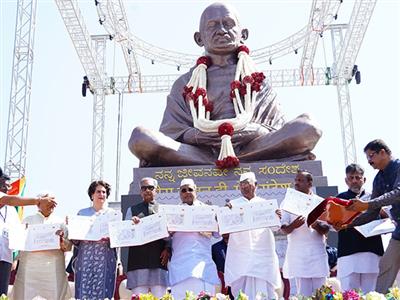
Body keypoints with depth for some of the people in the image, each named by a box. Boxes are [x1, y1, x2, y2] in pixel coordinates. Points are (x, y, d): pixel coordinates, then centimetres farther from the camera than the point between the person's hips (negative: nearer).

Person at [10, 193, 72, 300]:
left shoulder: (60, 222, 14)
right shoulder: (27, 220, 14)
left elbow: (69, 246, 8)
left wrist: (62, 242, -13)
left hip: (53, 267, 0)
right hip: (29, 266, 0)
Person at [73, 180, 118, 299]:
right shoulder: (82, 213, 14)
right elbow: (75, 241, 13)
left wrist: (110, 239, -15)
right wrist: (76, 238, -9)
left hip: (105, 259, -1)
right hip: (85, 258, 1)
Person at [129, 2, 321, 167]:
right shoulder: (186, 83, 20)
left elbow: (277, 132, 12)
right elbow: (172, 133, 9)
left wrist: (256, 131, -13)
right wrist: (197, 134, -14)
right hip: (201, 151, 0)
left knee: (307, 128, -25)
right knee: (140, 138, -27)